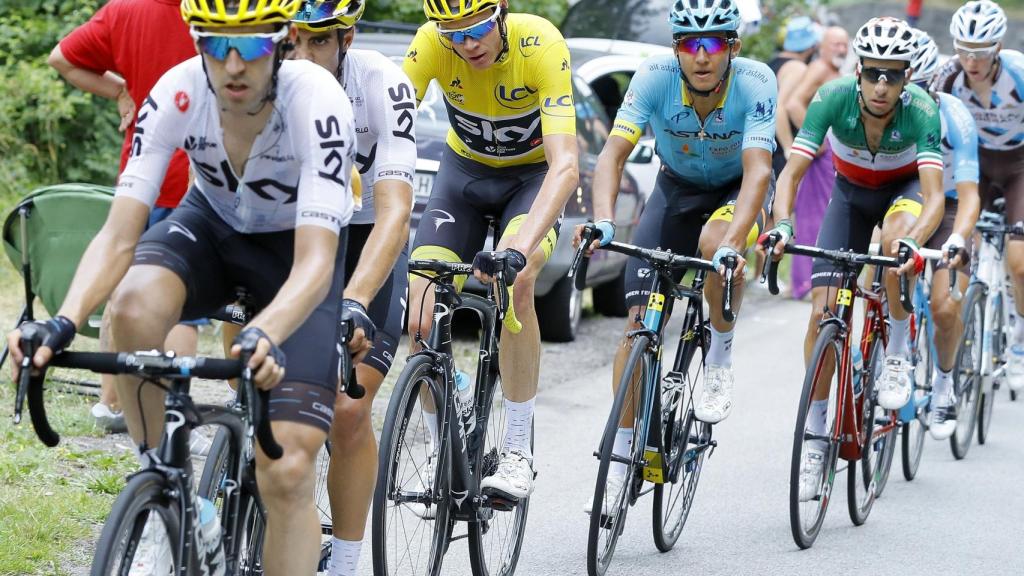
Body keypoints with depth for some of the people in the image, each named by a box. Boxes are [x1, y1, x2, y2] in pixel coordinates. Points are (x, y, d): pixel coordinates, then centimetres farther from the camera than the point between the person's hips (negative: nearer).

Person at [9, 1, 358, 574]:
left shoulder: (316, 101, -34)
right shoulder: (178, 93, -26)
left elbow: (315, 261, -41)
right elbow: (118, 236, -29)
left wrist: (265, 336, -61)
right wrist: (63, 323, -47)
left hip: (296, 245, -2)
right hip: (213, 225, 2)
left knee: (287, 472, -17)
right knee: (134, 306, -34)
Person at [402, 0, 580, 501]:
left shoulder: (541, 45, -33)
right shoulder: (431, 44, -26)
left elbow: (565, 165, -41)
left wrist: (520, 250, -55)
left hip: (533, 174, -3)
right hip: (464, 169, 3)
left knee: (514, 281, -32)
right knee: (419, 311, -15)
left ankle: (518, 451, -19)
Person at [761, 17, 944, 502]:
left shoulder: (921, 110, -33)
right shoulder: (833, 97, -30)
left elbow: (934, 196, -42)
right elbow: (792, 172, -33)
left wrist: (912, 240, -61)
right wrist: (782, 225, -51)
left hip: (905, 187, -2)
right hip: (851, 192, 2)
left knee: (895, 238, -38)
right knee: (823, 311, -10)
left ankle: (898, 350, -15)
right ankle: (815, 439, 1)